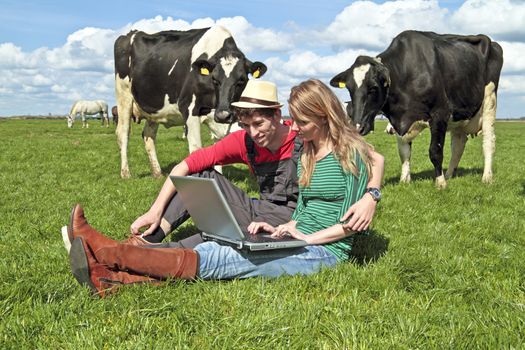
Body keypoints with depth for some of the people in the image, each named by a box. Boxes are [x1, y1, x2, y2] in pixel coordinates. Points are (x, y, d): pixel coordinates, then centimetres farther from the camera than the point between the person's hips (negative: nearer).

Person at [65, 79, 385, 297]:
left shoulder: (350, 154, -6)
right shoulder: (307, 154, 17)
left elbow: (353, 222, -9)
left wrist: (307, 237, -14)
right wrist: (281, 228, 0)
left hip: (324, 251, -7)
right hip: (299, 245, 8)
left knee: (216, 259, -23)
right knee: (214, 250, -16)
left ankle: (108, 252, -28)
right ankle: (111, 277, -29)